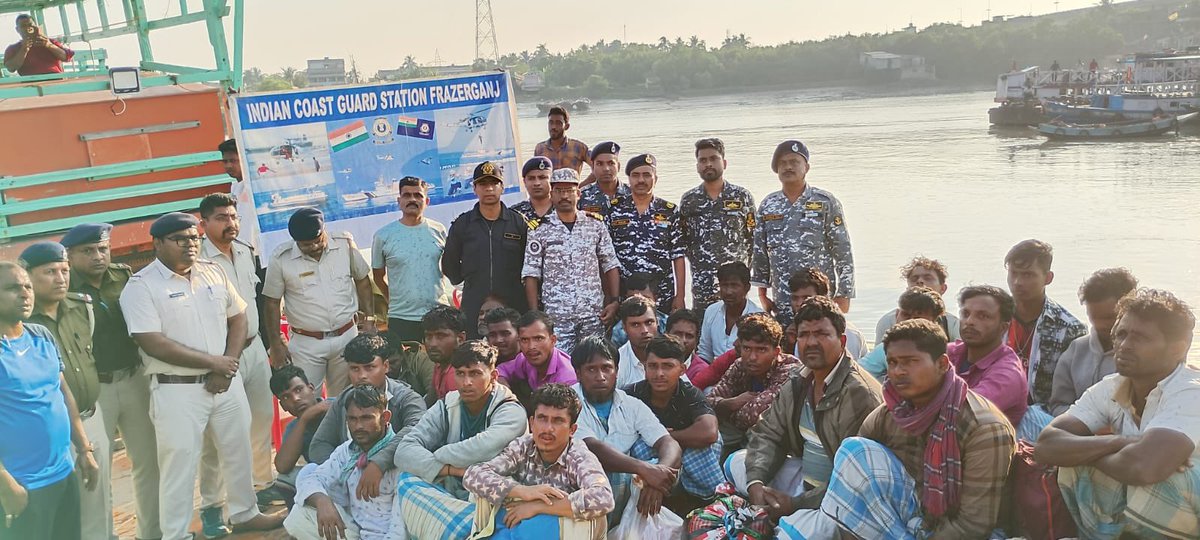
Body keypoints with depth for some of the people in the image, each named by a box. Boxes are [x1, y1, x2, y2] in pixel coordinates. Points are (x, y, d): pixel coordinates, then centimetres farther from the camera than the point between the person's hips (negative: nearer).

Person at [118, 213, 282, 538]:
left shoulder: (213, 272, 6)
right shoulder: (141, 286, -11)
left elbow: (238, 317, 11)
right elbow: (153, 343, -18)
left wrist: (228, 366, -4)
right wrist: (212, 362, -14)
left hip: (226, 382, 6)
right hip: (177, 390, -6)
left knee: (238, 451, 17)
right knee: (180, 464, 1)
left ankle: (245, 514, 36)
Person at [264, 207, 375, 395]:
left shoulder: (345, 244, -5)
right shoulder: (282, 258, -10)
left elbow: (362, 280, 7)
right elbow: (272, 302, -2)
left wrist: (369, 319, 3)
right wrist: (276, 344, -2)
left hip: (347, 336, 2)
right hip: (306, 344, -2)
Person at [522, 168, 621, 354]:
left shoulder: (596, 225, 7)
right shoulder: (541, 231, 2)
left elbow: (611, 266, 10)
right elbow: (531, 276, 1)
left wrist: (614, 301, 0)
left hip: (594, 313, 2)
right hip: (556, 316, -2)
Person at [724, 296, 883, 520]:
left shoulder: (858, 393, -23)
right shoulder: (798, 383, 5)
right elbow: (768, 434, 8)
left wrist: (796, 504, -24)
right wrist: (755, 483, -12)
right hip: (804, 475, 9)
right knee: (736, 462, 10)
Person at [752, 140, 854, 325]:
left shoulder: (826, 202, -2)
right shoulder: (768, 205, 9)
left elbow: (843, 252, -3)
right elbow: (760, 253, 14)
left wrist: (843, 296, -7)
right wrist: (762, 294, 12)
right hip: (782, 303, 3)